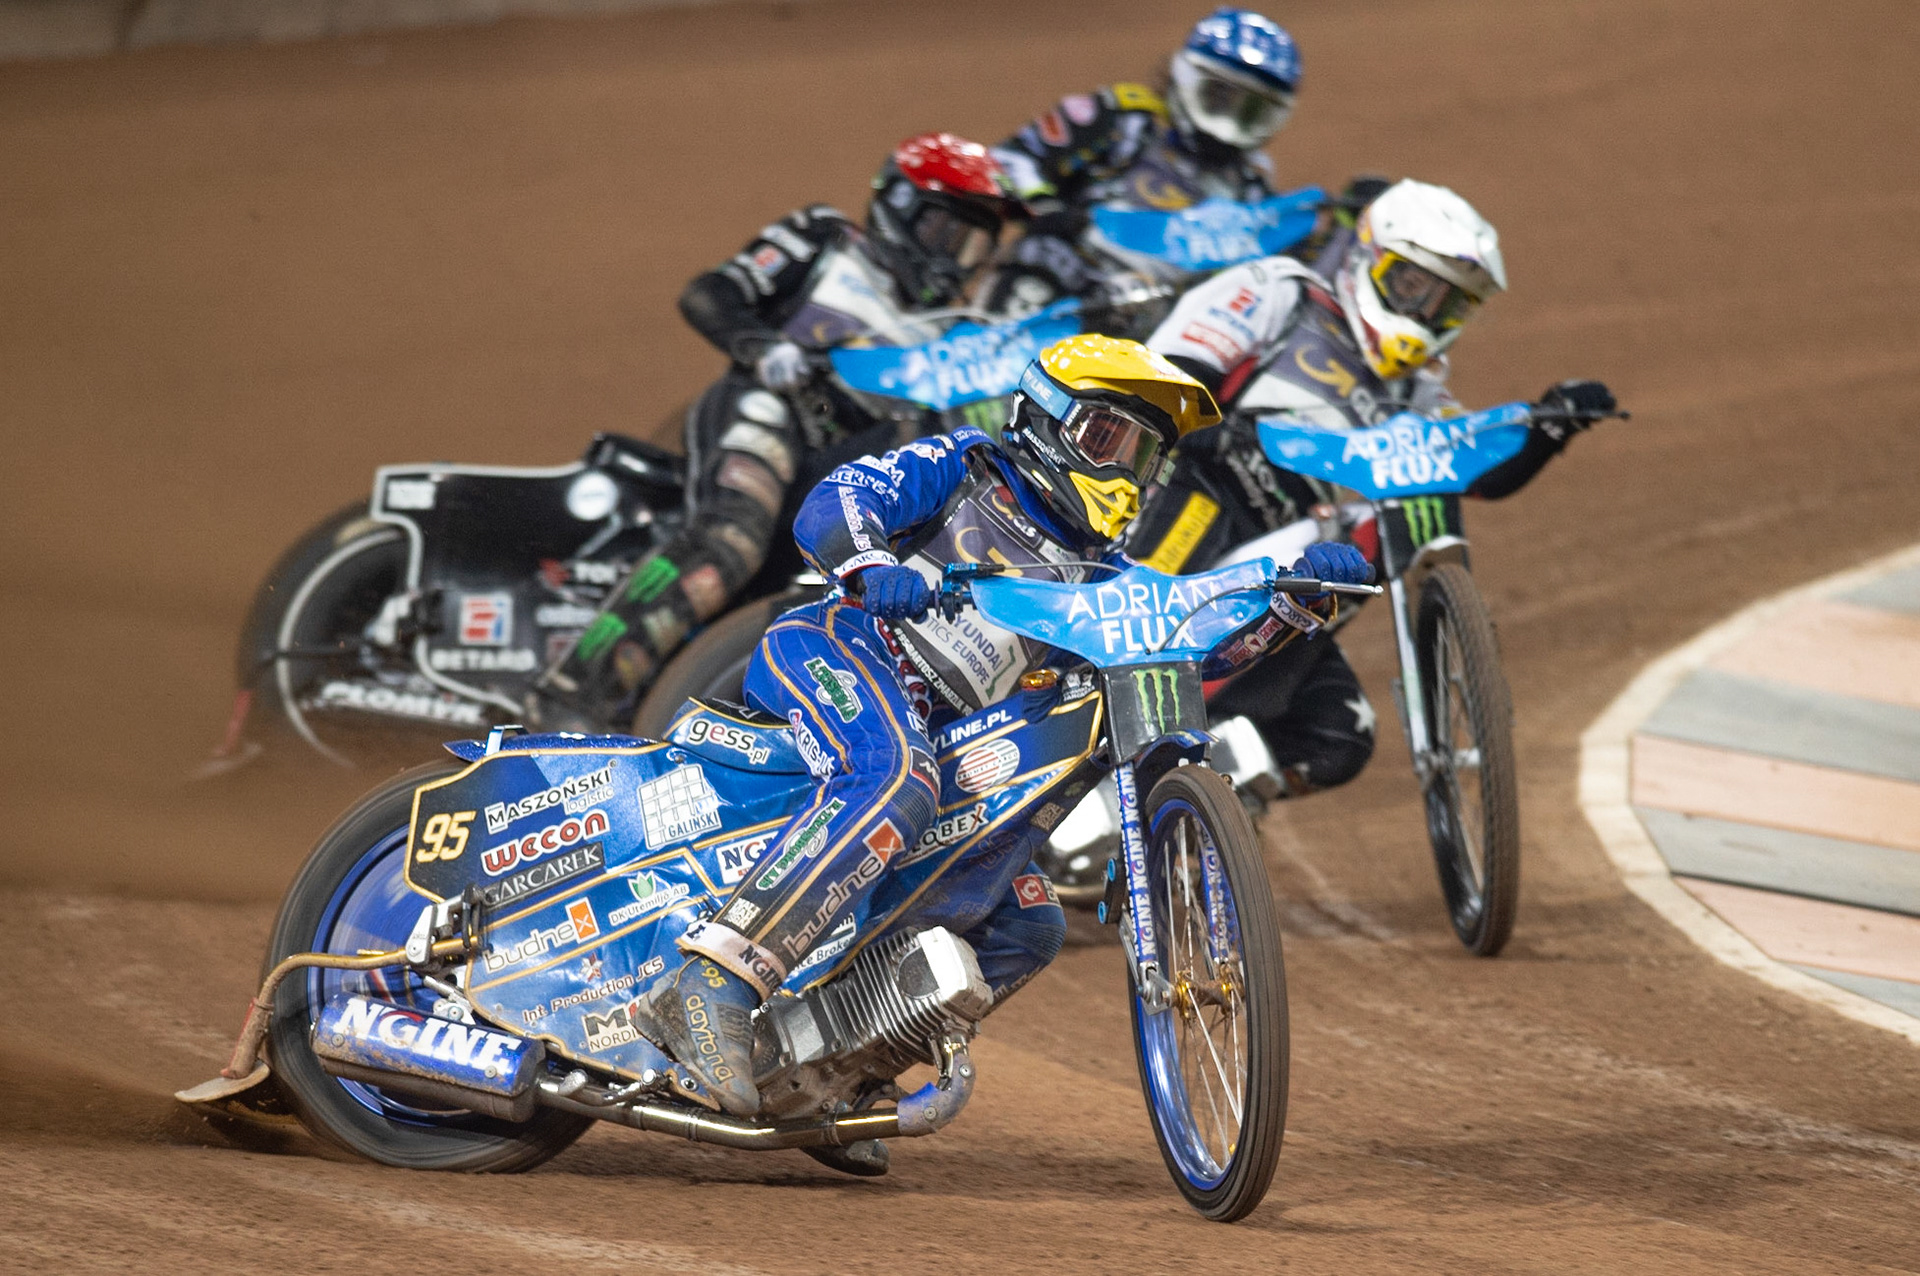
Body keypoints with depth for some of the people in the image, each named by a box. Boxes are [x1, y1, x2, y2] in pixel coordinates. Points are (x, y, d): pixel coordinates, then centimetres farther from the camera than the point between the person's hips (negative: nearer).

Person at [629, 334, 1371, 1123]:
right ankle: (713, 985, -52)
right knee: (894, 782, -40)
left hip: (929, 742, 9)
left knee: (1027, 927, 6)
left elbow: (1203, 636, 16)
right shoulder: (967, 467, 8)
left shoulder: (1093, 577, 26)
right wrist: (872, 567, -29)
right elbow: (831, 505, -6)